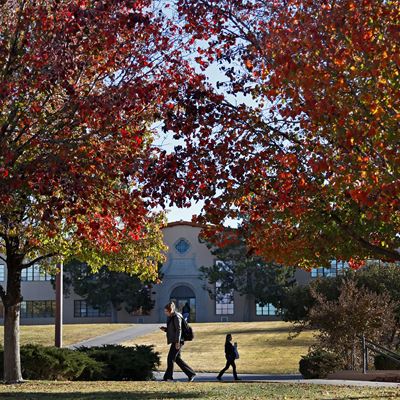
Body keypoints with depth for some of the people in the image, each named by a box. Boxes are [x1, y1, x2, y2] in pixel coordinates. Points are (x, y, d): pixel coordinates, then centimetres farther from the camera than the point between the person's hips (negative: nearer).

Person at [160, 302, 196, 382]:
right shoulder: (170, 317, 15)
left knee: (170, 358, -7)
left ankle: (168, 377, -1)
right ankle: (191, 374, 15)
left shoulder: (176, 317, -13)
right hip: (174, 341, 10)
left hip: (177, 341, -10)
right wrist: (165, 329, 5)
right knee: (177, 359, 11)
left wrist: (177, 342, -22)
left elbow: (178, 330, -18)